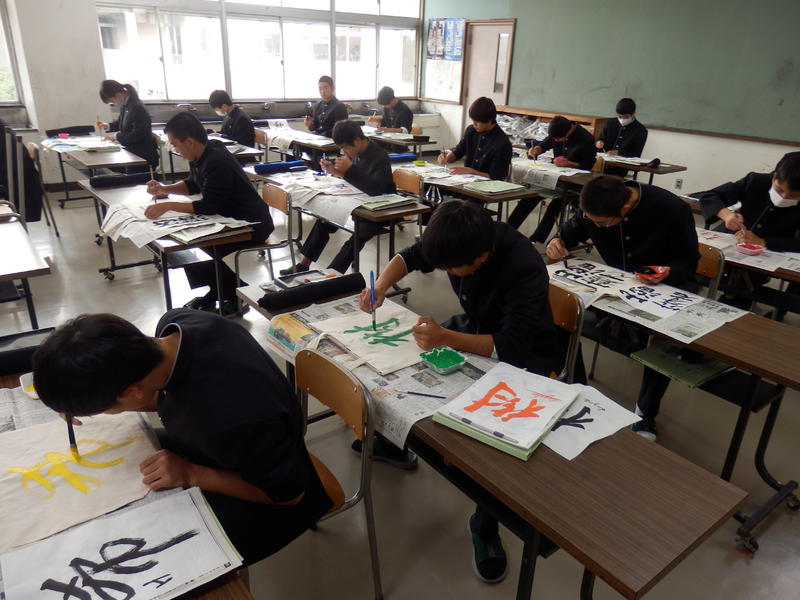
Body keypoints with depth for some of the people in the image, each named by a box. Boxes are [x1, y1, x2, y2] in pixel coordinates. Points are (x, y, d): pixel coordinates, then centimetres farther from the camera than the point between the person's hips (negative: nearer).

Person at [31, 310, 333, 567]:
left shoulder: (236, 419, -45)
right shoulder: (174, 324, -23)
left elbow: (290, 492, -24)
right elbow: (162, 395, 1)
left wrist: (192, 474, -28)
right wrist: (80, 398, -13)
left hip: (249, 504, -6)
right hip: (209, 447, 7)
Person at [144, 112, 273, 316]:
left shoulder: (217, 162, -25)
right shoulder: (201, 155, 4)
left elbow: (209, 206, -27)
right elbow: (193, 185, 22)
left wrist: (168, 206, -26)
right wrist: (164, 189, 8)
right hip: (229, 219, 10)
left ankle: (236, 298, 1)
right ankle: (216, 292, 16)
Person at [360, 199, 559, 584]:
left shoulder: (524, 268, -35)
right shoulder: (463, 241, -16)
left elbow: (511, 345, -38)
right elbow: (411, 256, 0)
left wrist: (445, 338, -46)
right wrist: (382, 285, -18)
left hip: (523, 356, -7)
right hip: (472, 328, 7)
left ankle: (485, 525, -3)